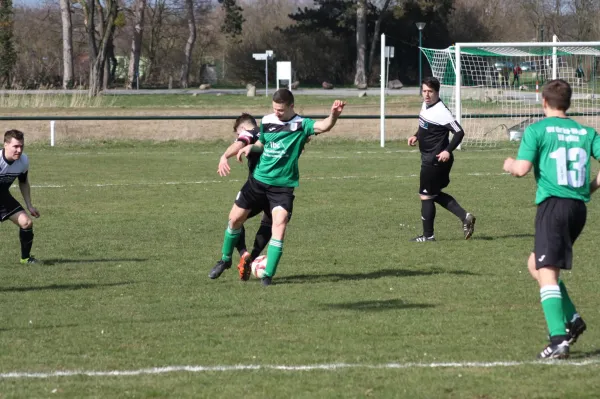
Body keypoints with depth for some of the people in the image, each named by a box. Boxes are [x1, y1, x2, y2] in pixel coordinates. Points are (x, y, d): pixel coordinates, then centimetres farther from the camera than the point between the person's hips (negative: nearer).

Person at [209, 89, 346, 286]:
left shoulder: (301, 125, -13)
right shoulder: (267, 121, 1)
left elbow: (323, 126, -31)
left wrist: (333, 115, -52)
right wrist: (250, 147, -4)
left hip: (283, 186, -4)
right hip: (258, 180, 4)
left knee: (280, 224, -19)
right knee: (235, 218, 11)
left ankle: (268, 274, -11)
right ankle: (225, 259, 35)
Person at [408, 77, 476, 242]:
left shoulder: (440, 111, -22)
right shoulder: (426, 105, 6)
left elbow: (459, 132, -24)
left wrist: (448, 151, -30)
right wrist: (416, 136, 9)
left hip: (436, 159, -10)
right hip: (428, 159, 10)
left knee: (426, 196, 0)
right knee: (435, 194, 17)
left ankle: (428, 235, 10)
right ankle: (465, 217, 17)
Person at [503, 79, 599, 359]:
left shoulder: (537, 130, -2)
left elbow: (522, 168, -10)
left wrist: (509, 165, 13)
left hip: (553, 204, -6)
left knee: (547, 273, -10)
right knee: (535, 264, 23)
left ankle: (558, 341, -23)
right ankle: (571, 319, 11)